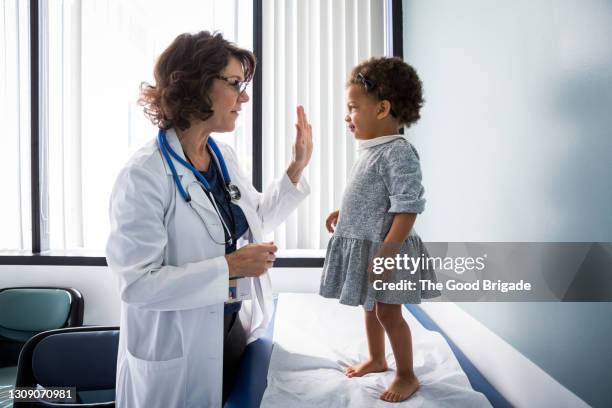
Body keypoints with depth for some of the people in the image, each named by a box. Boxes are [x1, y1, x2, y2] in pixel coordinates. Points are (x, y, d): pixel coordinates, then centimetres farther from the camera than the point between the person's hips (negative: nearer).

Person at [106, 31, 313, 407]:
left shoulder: (225, 157, 2)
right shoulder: (145, 174, -22)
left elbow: (256, 221, 13)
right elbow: (137, 281, -24)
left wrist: (297, 168, 3)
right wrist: (229, 267, -25)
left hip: (235, 327, 7)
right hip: (178, 349, -7)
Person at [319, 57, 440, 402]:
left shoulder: (399, 152, -21)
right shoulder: (371, 149, 9)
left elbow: (407, 208, -26)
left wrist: (386, 253, -28)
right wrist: (342, 213, 23)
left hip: (383, 249, -9)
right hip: (363, 245, 9)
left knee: (388, 311, 2)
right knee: (370, 306, 21)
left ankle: (407, 375, 22)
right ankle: (377, 359, 41)